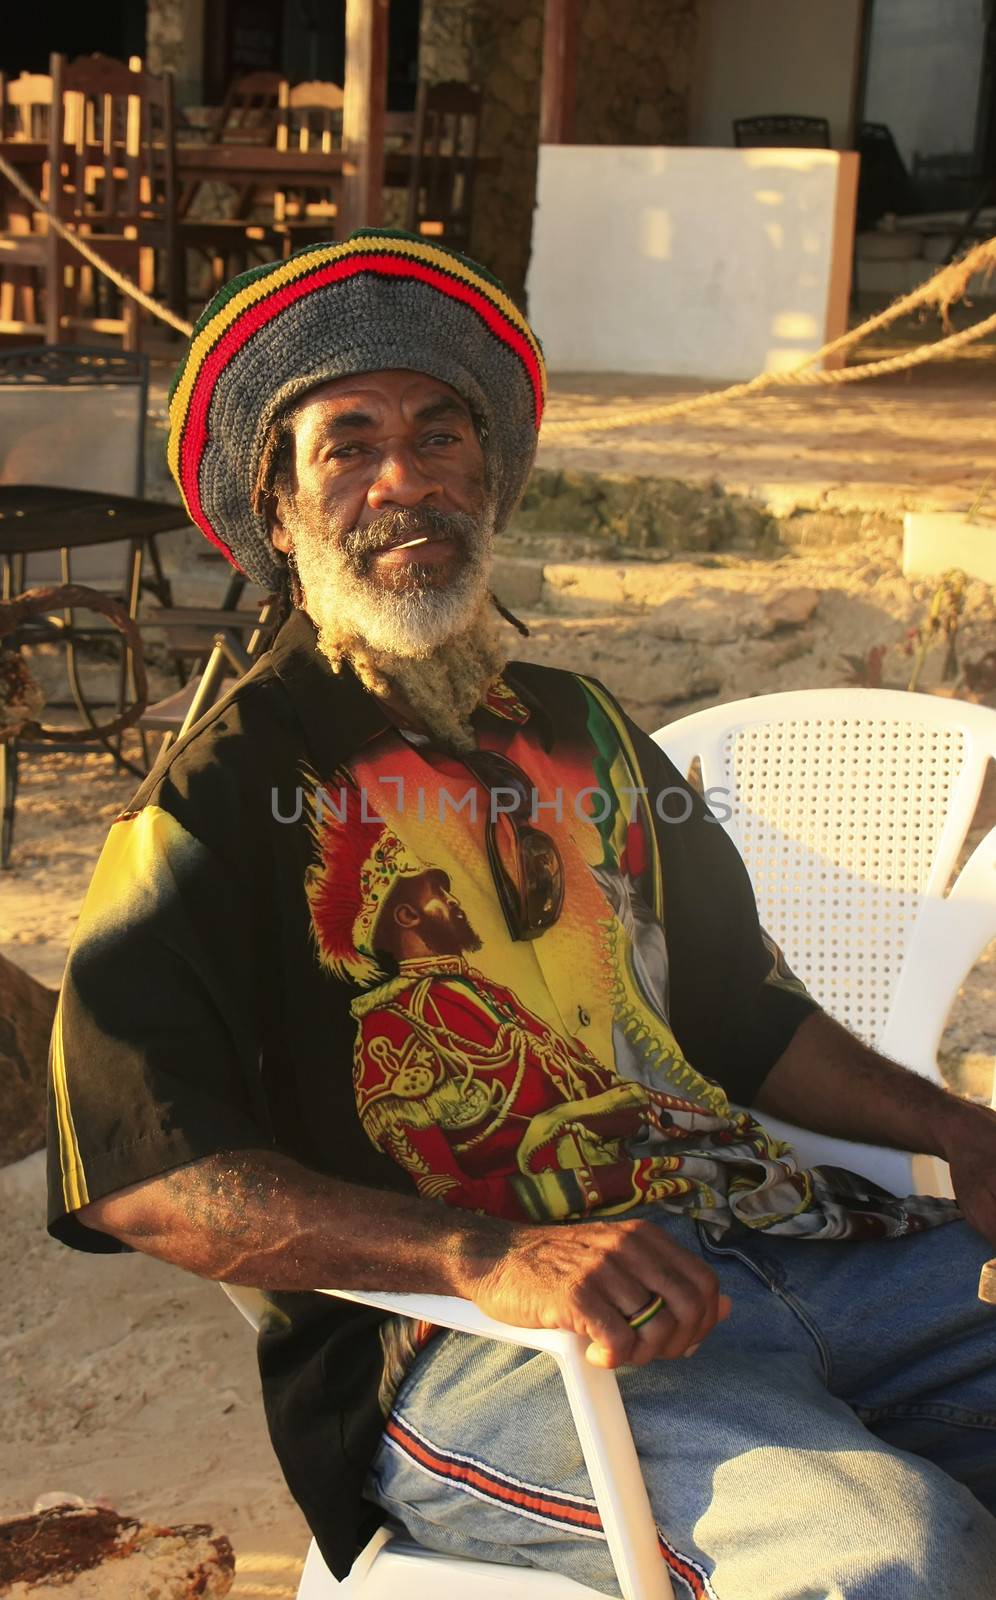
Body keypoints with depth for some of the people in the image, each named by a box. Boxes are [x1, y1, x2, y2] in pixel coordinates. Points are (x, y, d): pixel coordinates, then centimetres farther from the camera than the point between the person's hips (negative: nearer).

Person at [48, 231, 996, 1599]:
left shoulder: (579, 731, 22)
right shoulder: (222, 794, -1)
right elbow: (140, 1171, -13)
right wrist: (489, 1258, -25)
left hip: (762, 1224, 7)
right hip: (453, 1339, -7)